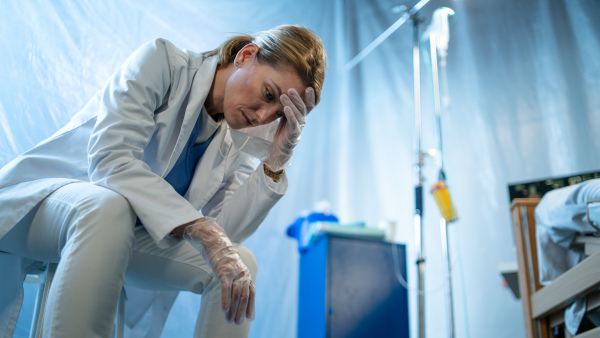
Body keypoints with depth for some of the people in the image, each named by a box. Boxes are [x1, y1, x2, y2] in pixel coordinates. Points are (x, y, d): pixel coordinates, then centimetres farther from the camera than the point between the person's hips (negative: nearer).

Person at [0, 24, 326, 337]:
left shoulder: (238, 140, -1)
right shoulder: (162, 61, -17)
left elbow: (225, 230, -12)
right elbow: (109, 158, -31)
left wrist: (277, 159, -20)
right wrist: (204, 231, -40)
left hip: (127, 232, 5)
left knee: (241, 263, -13)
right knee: (108, 207, -39)